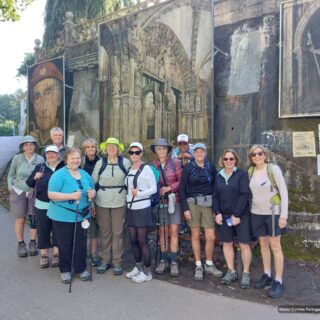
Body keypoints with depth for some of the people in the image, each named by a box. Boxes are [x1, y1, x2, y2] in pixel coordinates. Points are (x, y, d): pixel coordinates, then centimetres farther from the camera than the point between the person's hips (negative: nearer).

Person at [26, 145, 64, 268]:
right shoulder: (40, 167, 7)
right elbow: (29, 183, 9)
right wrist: (35, 177, -9)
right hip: (42, 205, 2)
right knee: (43, 231, 8)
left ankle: (56, 255, 21)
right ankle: (44, 256, 21)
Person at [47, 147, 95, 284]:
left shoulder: (85, 174, 7)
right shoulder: (59, 174, -12)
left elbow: (92, 190, 16)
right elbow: (51, 195, -18)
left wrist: (92, 193, -8)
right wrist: (71, 196, -27)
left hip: (81, 215, 5)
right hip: (63, 216, -5)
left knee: (81, 243, 11)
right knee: (65, 244, 7)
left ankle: (81, 268, 27)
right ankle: (65, 270, 25)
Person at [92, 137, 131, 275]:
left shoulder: (125, 162, -1)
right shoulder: (100, 163, 2)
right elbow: (93, 181, 7)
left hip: (119, 202, -1)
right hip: (102, 202, 1)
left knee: (118, 232, 4)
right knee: (104, 232, 10)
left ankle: (117, 262, 17)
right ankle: (105, 260, 24)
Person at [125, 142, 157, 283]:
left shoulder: (146, 168, -9)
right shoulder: (129, 170, 11)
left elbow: (154, 188, -9)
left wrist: (139, 193, -18)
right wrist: (129, 196, 2)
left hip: (142, 208, -7)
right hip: (131, 208, 7)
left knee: (142, 241, -2)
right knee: (133, 240, 12)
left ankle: (147, 272, 10)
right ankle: (138, 267, 29)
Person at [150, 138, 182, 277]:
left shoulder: (175, 163, -2)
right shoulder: (153, 165, 1)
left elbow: (181, 181, -3)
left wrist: (169, 188, -14)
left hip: (174, 200, -1)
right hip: (160, 202, 1)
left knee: (174, 231, 0)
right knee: (162, 231, 7)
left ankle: (174, 262, 9)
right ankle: (163, 260, 20)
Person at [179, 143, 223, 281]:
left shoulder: (211, 167, 4)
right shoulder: (188, 168, -1)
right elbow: (182, 189, -1)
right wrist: (185, 208, -7)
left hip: (208, 203, 1)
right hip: (192, 203, -1)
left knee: (211, 237, 0)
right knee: (195, 235, 5)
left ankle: (209, 264, 23)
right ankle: (198, 266, 21)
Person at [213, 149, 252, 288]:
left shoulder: (242, 174, -4)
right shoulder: (218, 176, 9)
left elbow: (245, 194, -12)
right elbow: (215, 196, 8)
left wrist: (237, 214, -16)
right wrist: (217, 213, -5)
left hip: (241, 215, -4)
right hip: (223, 215, 4)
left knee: (244, 244, -1)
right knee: (227, 244, 10)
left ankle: (246, 273, 13)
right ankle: (231, 271, 23)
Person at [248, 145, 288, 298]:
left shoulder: (274, 169, -11)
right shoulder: (250, 171, 2)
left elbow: (284, 192, -11)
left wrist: (284, 215, -15)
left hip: (273, 212, -4)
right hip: (256, 213, 5)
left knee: (275, 246, 1)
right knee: (263, 245, 14)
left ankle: (278, 282, 10)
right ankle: (267, 276, 27)